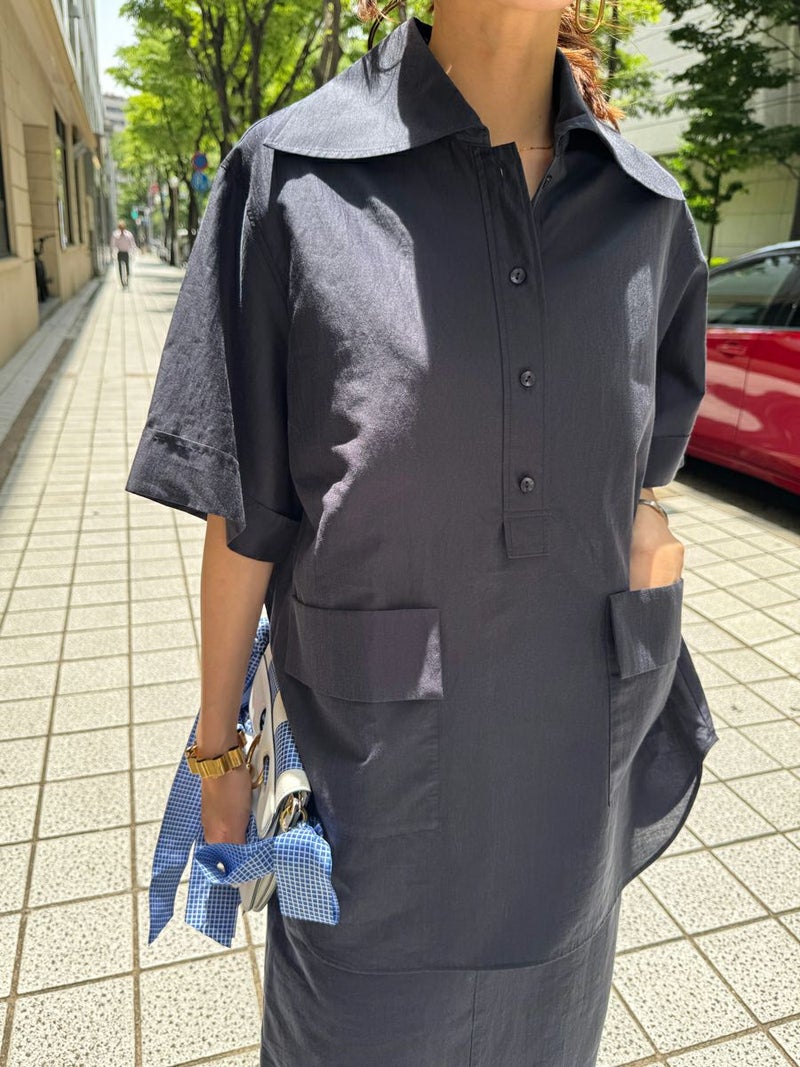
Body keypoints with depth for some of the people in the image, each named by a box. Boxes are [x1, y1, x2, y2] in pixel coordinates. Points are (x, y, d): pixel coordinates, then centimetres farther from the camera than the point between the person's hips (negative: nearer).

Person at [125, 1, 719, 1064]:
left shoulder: (648, 207, 1)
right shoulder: (298, 177, -11)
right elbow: (243, 508, -8)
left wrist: (642, 510, -4)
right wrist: (219, 747, -2)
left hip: (577, 740, 4)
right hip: (381, 758, -3)